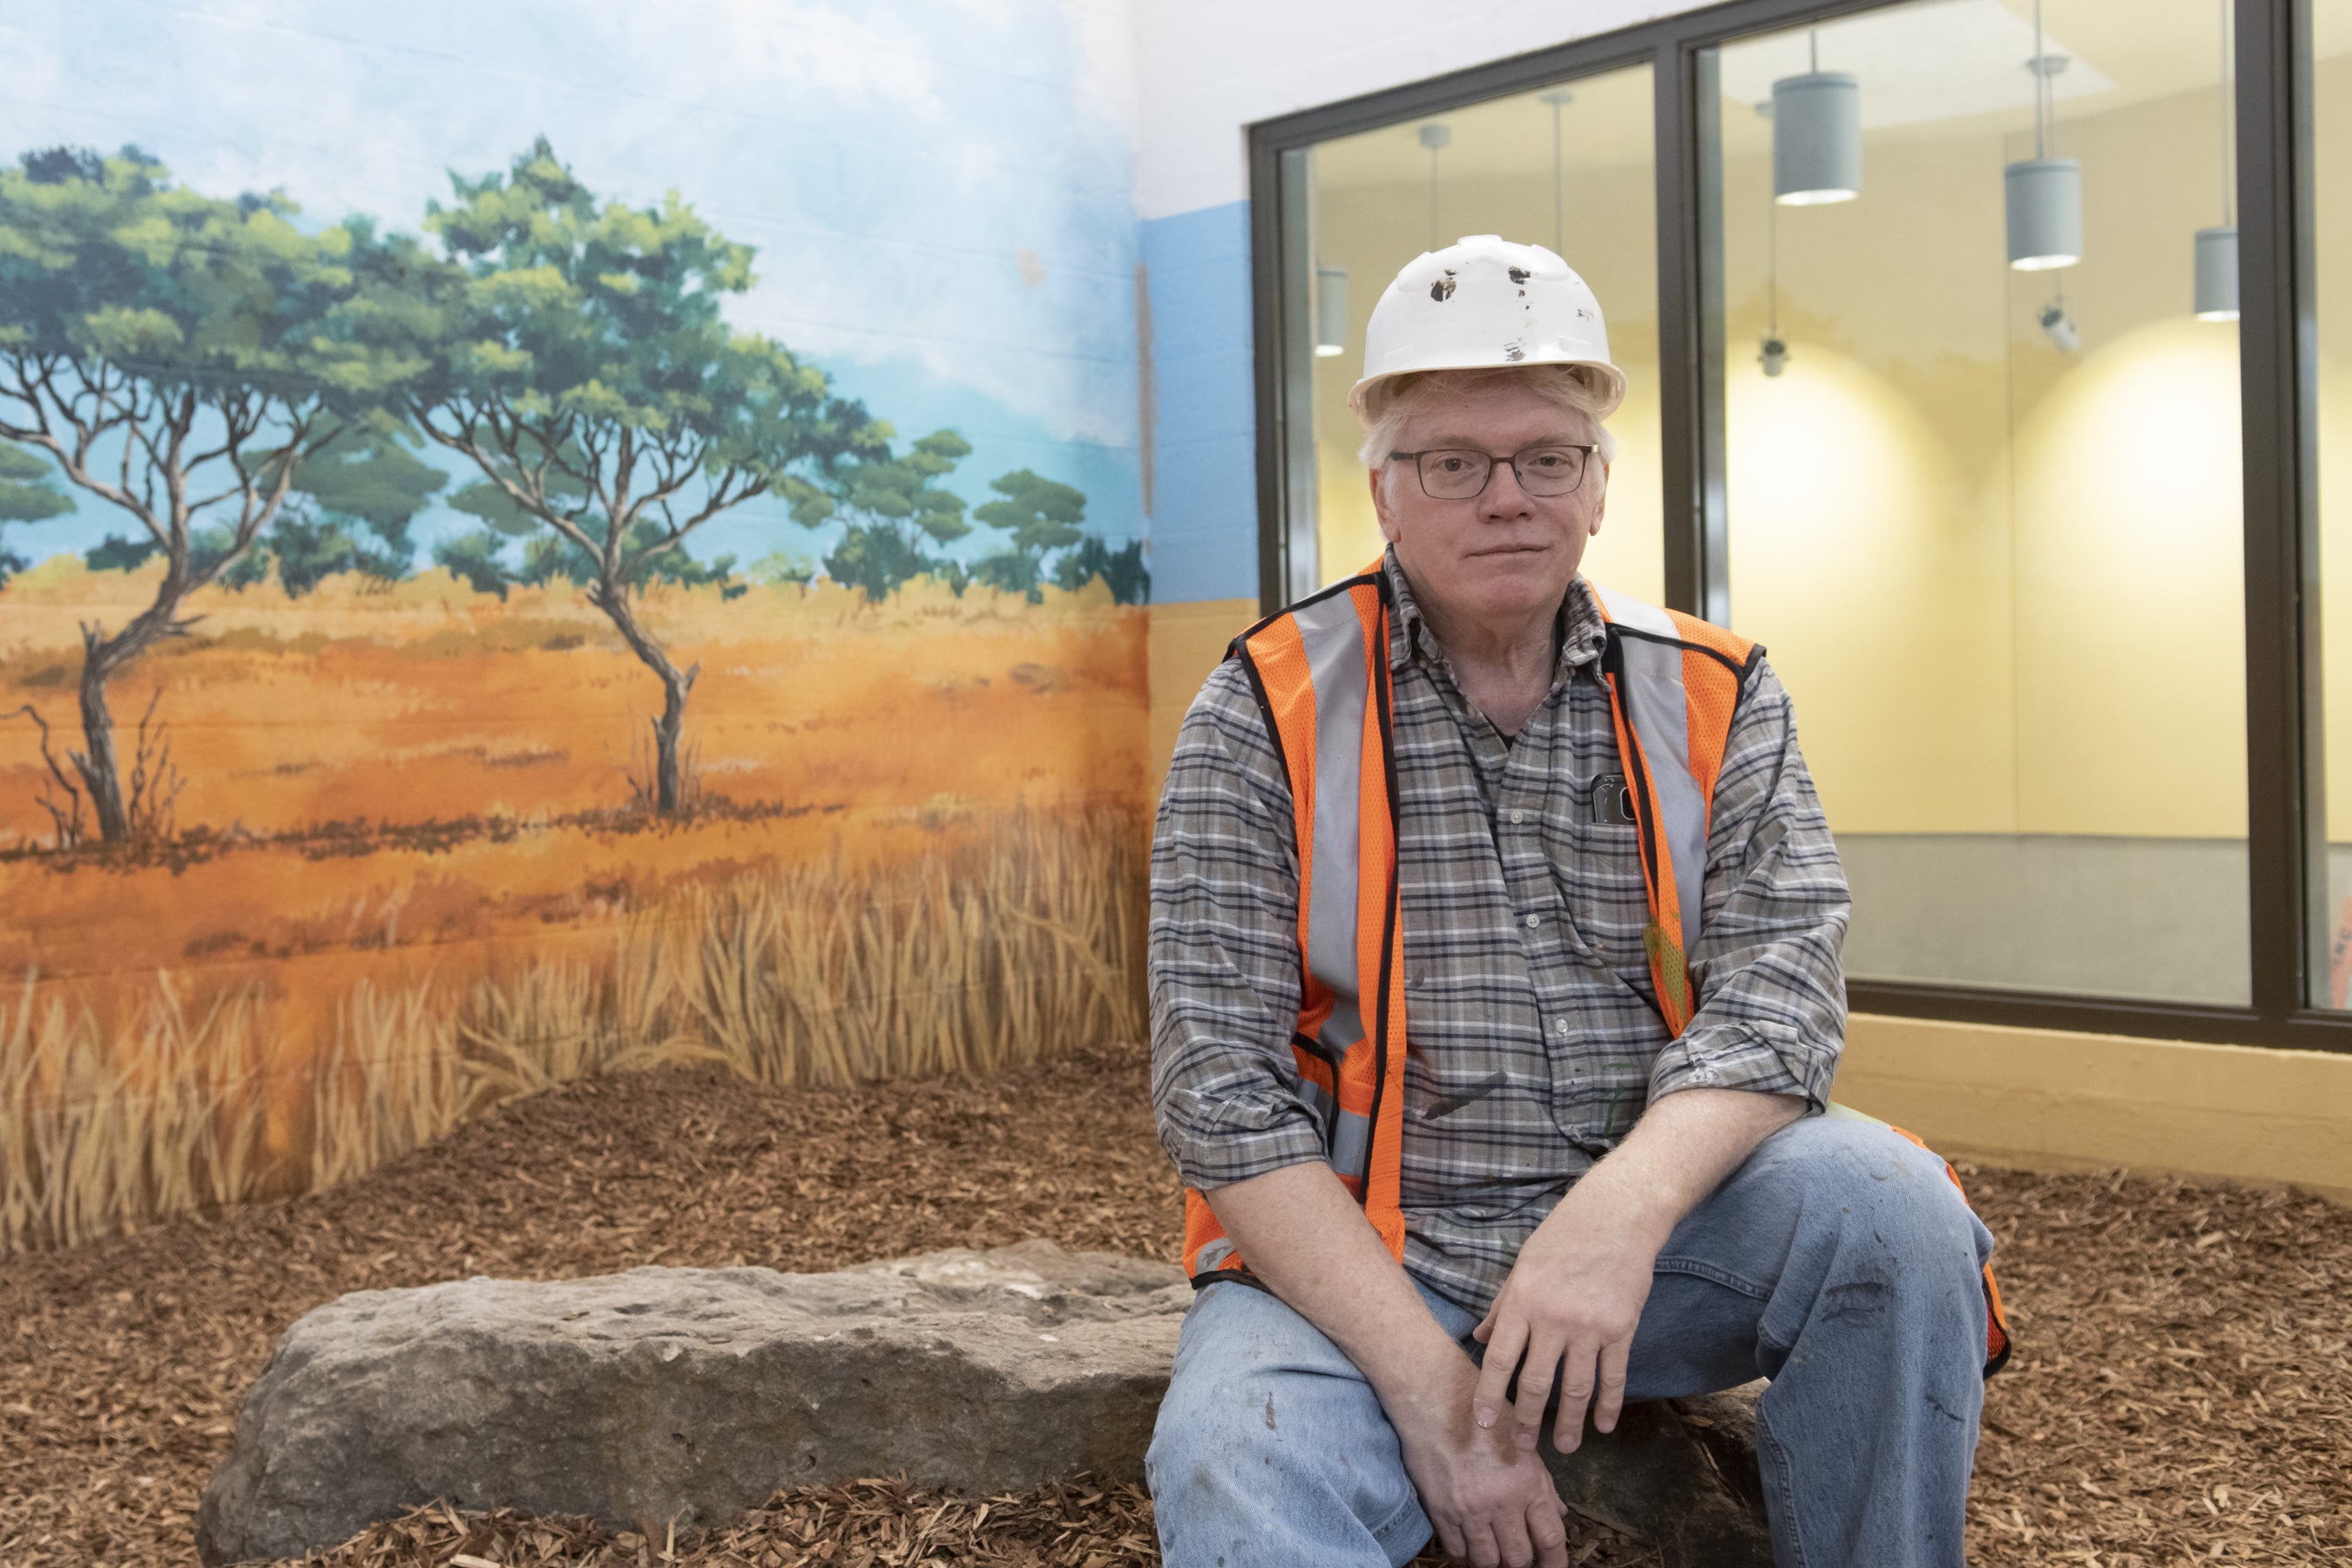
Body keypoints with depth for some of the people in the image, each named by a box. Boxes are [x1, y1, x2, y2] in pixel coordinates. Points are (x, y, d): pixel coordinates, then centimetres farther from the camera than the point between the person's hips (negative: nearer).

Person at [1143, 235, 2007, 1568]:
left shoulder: (1717, 699, 4)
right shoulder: (1266, 719, -4)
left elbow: (1778, 985, -9)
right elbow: (1222, 1090, -10)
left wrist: (1623, 1209, -30)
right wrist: (1429, 1379, -20)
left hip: (1647, 1225, 4)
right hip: (1349, 1260, -3)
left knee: (1880, 1200, -24)